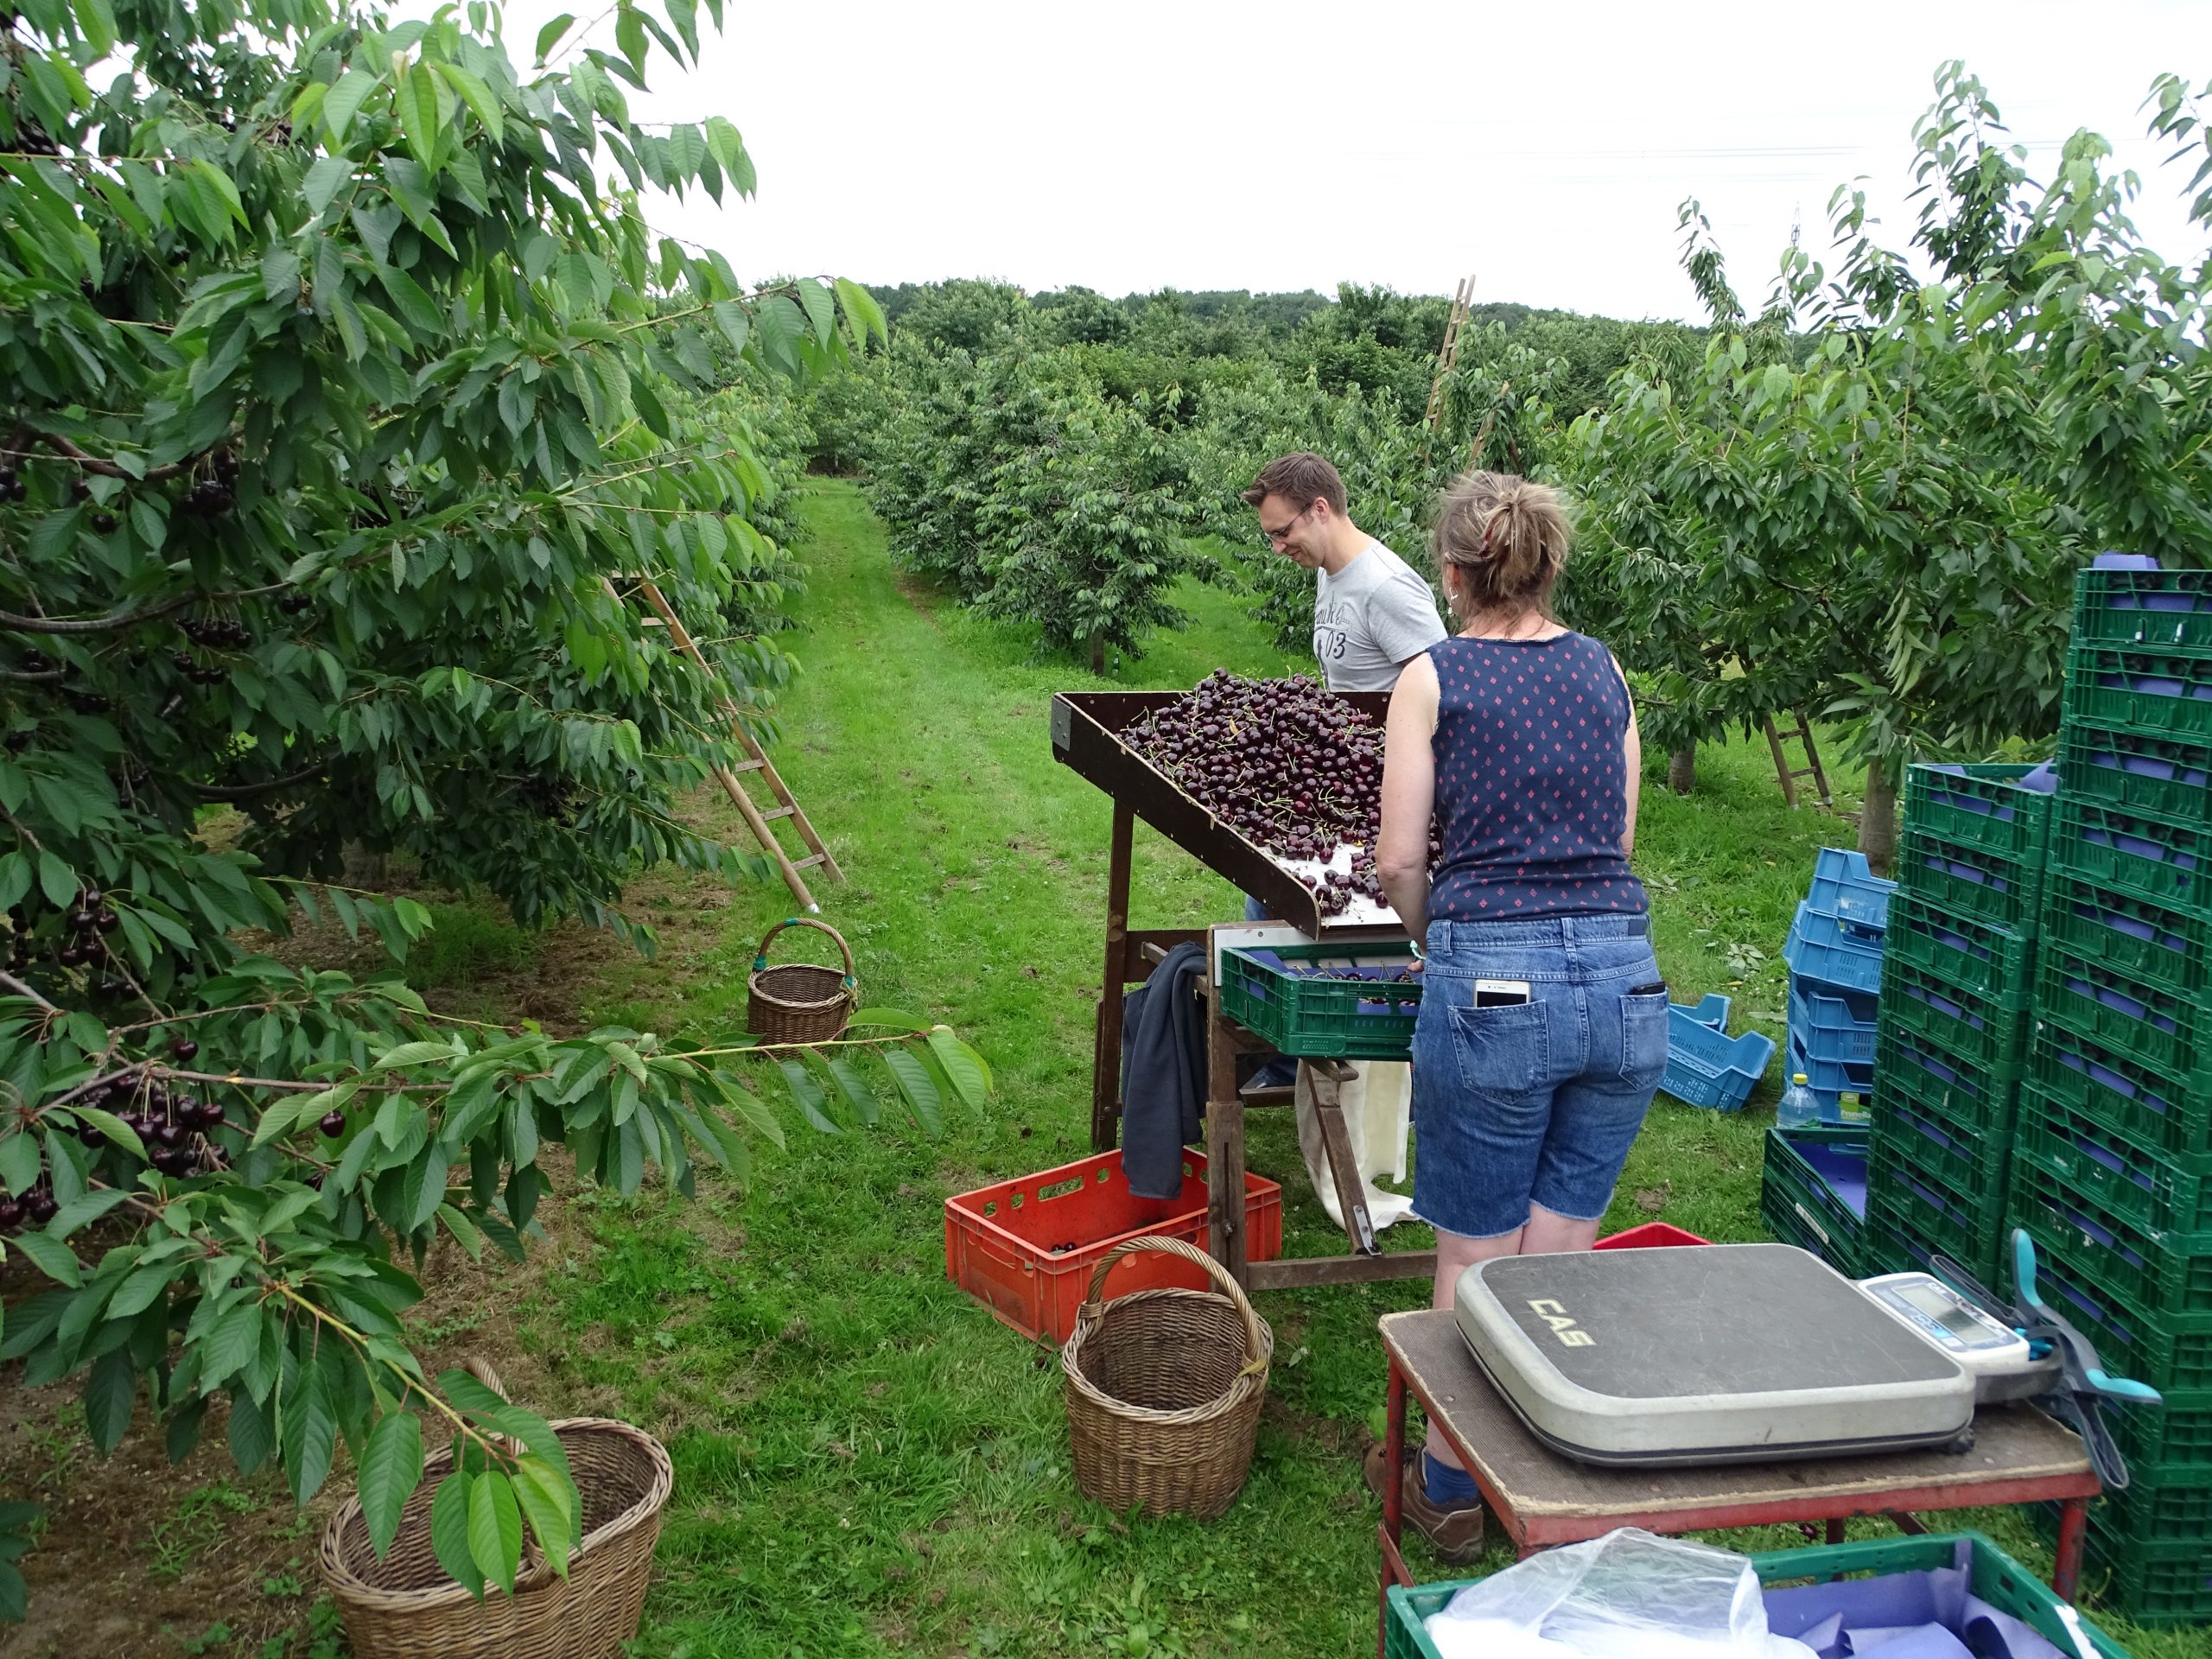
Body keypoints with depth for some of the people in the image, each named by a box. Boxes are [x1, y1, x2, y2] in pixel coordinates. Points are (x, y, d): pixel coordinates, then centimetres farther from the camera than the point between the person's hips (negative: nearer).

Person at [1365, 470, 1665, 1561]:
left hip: (1494, 981, -4)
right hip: (1624, 978, 4)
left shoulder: (1433, 677, 0)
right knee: (1561, 1256, 16)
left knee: (1473, 1260, 11)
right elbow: (1619, 835, 16)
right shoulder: (1603, 671, 12)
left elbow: (1398, 862, -1)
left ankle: (1452, 1490, 25)